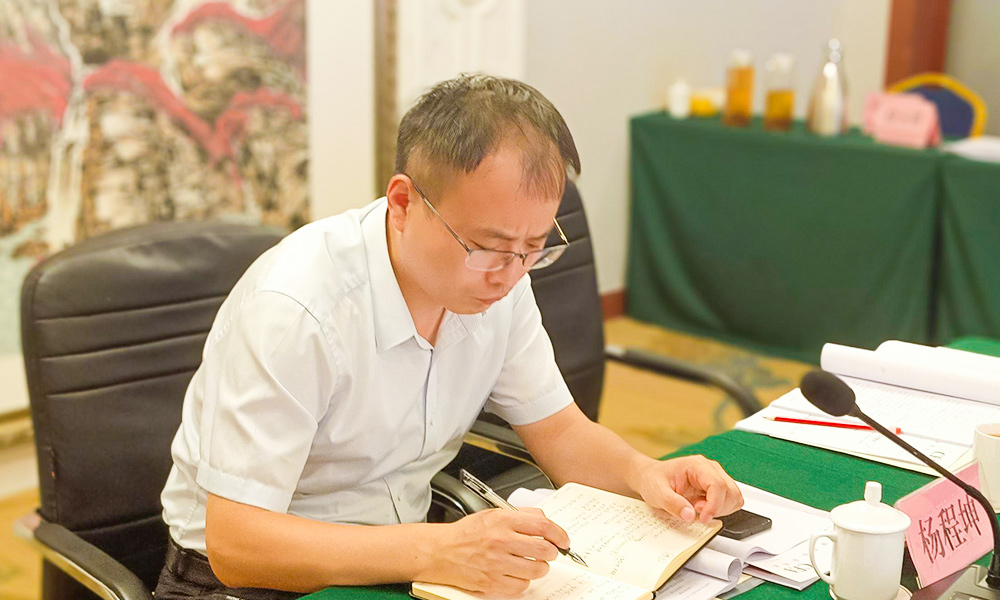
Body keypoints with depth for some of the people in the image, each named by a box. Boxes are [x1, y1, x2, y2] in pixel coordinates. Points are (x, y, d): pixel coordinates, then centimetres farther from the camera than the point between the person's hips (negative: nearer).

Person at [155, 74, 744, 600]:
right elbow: (235, 541, -30)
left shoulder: (496, 277, -7)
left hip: (401, 551, 5)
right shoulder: (293, 310, -28)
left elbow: (559, 429, 5)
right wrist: (435, 551, -40)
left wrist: (642, 472, -16)